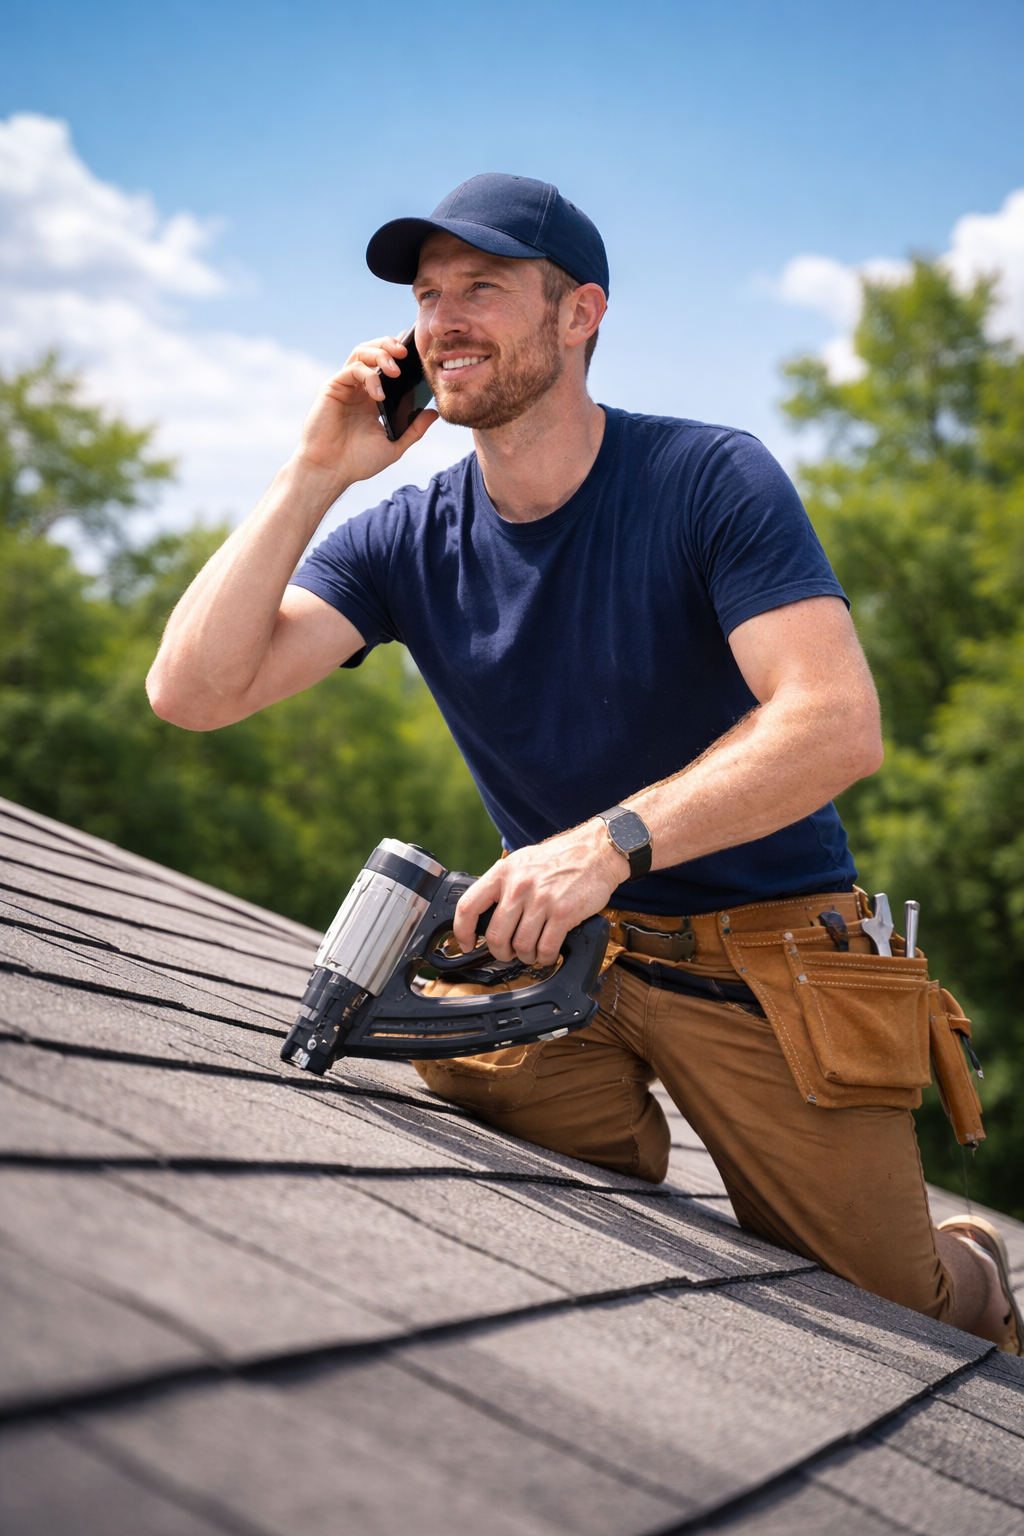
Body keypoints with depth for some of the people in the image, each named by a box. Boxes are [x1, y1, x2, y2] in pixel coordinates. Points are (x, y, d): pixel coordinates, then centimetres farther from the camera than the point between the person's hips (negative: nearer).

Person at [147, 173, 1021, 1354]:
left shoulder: (711, 479, -12)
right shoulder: (406, 540, -1)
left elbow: (837, 724, -24)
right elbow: (192, 692, -12)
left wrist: (614, 839, -36)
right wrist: (314, 475, -16)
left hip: (762, 961, -2)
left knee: (874, 1317, 2)